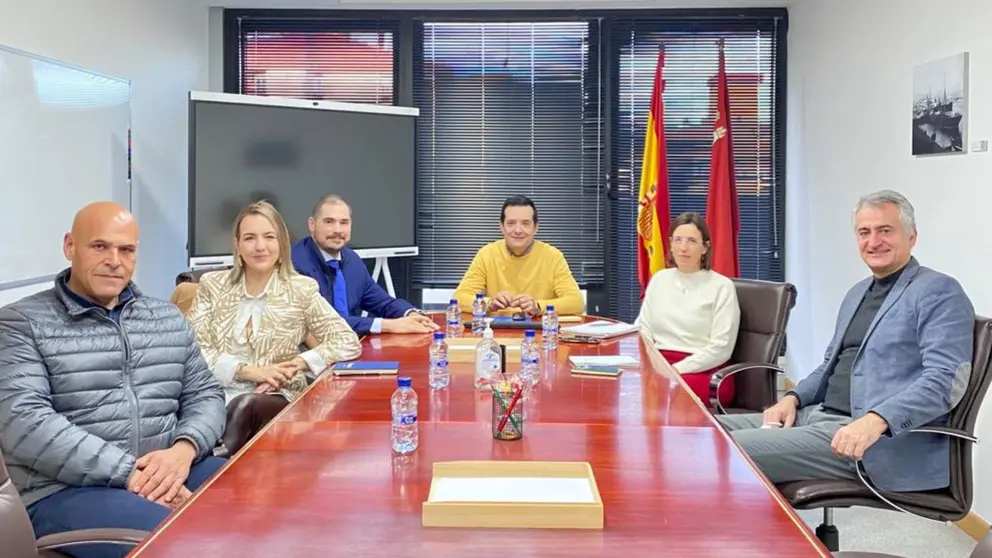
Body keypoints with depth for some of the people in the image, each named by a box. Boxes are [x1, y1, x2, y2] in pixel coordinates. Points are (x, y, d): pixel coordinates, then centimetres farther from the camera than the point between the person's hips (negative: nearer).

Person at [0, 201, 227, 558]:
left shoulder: (168, 318, 16)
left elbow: (204, 394, 14)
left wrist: (183, 451, -10)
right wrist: (129, 473, -19)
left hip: (172, 470, 6)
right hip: (68, 489, -5)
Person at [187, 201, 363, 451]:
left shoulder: (301, 289, 4)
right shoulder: (212, 284, 9)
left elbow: (349, 343, -1)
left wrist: (297, 363, -14)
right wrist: (248, 371, -13)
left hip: (277, 399, 0)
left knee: (247, 405, -35)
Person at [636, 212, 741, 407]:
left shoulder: (721, 286, -2)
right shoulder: (659, 279, 14)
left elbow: (720, 348, -9)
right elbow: (643, 330, 12)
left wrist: (677, 370, -18)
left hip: (704, 373, -4)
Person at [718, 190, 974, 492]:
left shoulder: (939, 292, -6)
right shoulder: (857, 292, 21)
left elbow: (944, 380, -18)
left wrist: (877, 420, -32)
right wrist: (794, 398, 9)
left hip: (882, 438, -9)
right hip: (819, 415, 9)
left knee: (731, 450, -25)